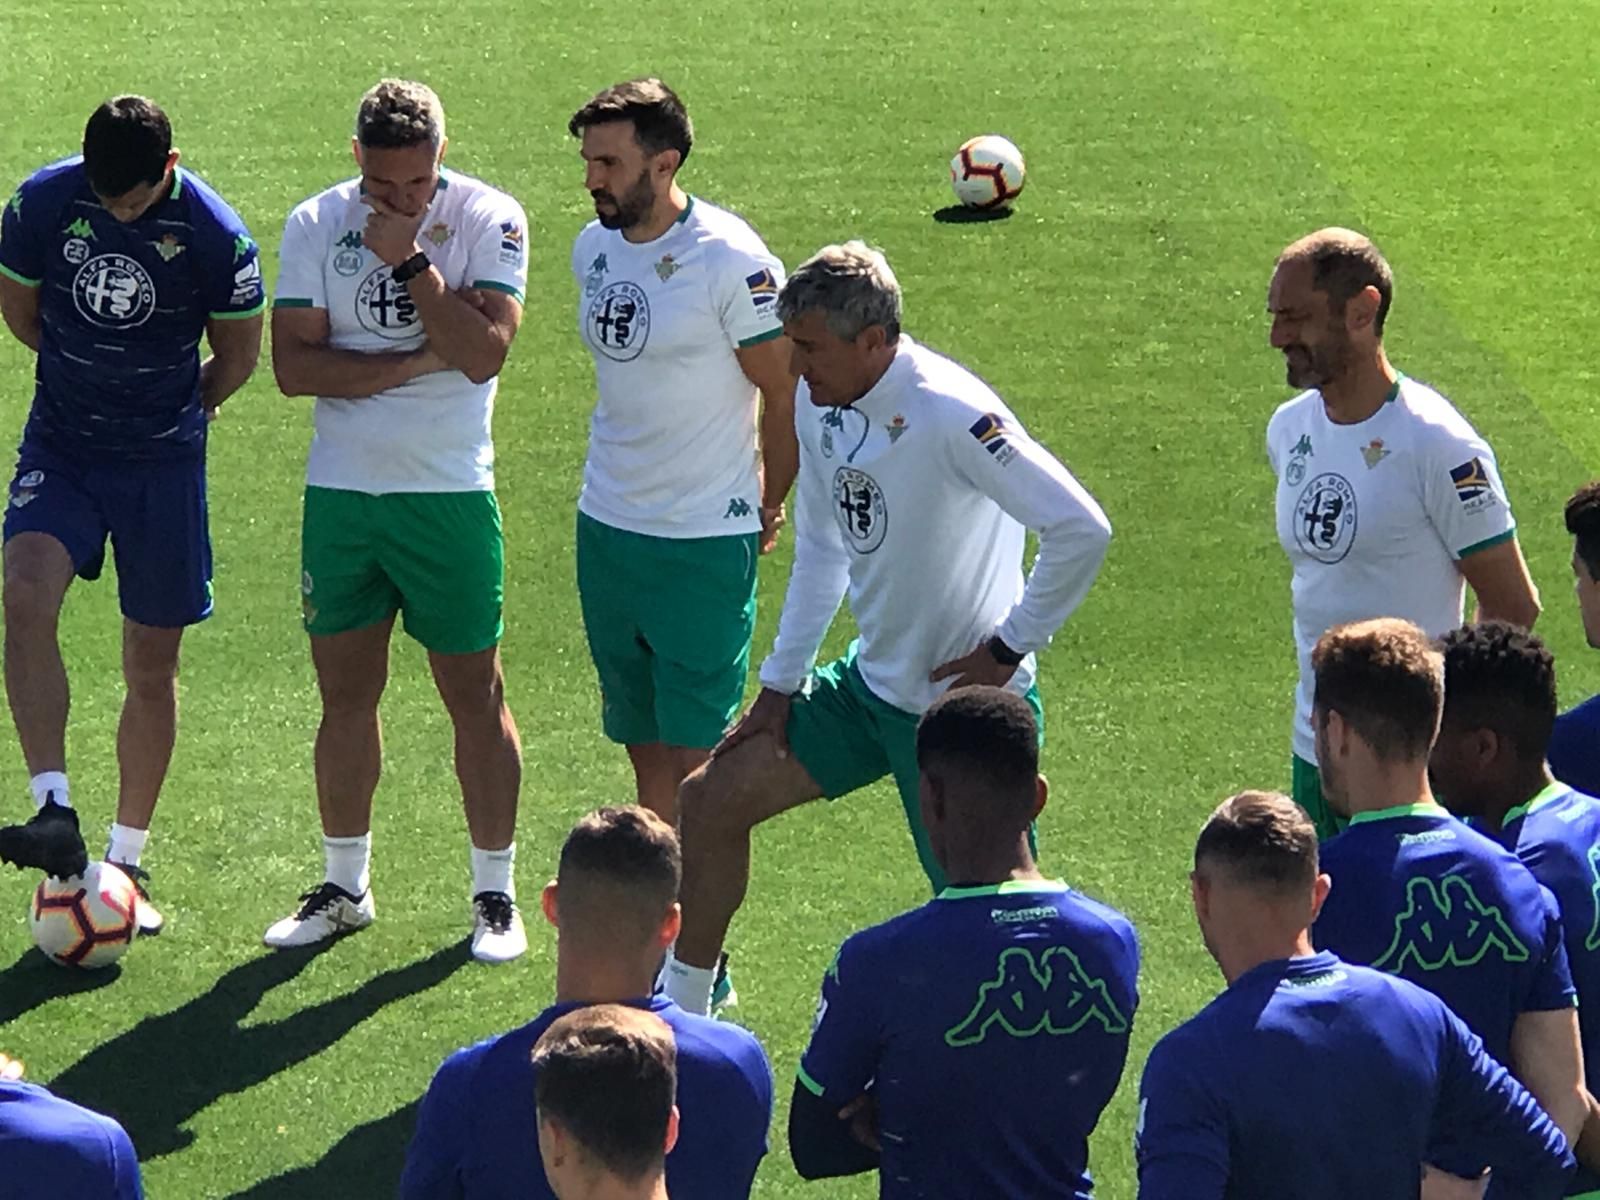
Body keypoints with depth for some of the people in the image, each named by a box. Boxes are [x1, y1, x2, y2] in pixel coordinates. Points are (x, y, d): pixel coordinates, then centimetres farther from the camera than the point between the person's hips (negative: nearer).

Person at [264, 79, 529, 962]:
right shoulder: (316, 225, 0)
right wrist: (416, 362, -14)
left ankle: (495, 893, 12)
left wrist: (408, 259, -20)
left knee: (475, 694, 1)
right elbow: (293, 365, -7)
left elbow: (483, 352, -18)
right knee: (345, 694, 9)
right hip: (340, 492, 3)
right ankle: (344, 887, 22)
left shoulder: (489, 219, -7)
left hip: (449, 495, -3)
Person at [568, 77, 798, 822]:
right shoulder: (594, 248, 6)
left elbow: (789, 396, -8)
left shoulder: (729, 261, -16)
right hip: (605, 529, 7)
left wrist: (766, 511, 1)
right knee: (643, 744, 13)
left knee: (697, 754, -6)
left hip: (705, 542, -7)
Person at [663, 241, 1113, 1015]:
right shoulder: (819, 401, 0)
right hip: (869, 687, 8)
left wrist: (1009, 648, -20)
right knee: (711, 800, 10)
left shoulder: (950, 415, -25)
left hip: (964, 706, -8)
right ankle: (681, 1019, 24)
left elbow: (1082, 530, -28)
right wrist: (780, 684, 13)